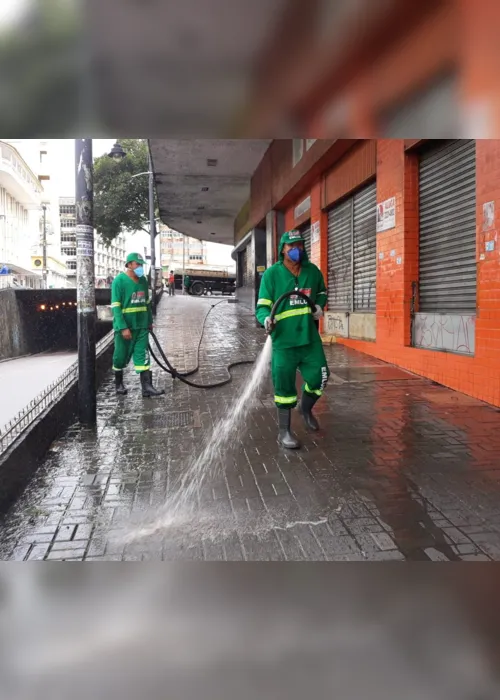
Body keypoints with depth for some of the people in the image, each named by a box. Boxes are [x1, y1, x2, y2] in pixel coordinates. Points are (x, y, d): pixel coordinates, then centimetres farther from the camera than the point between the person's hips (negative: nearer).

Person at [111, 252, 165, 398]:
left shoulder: (143, 280, 8)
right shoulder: (119, 281, -12)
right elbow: (116, 307, -15)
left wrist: (149, 321, 18)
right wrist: (123, 328, -21)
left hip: (142, 326, 5)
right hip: (125, 326, -5)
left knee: (143, 355, 0)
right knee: (121, 356, 8)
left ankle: (147, 387, -2)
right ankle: (118, 384, 28)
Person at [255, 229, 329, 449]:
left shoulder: (313, 271, 4)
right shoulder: (271, 274, -7)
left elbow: (322, 292, 22)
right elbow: (262, 305, -7)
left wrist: (319, 306, 2)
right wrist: (266, 319, -28)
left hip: (310, 337, 4)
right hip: (283, 340, -4)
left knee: (319, 376, 8)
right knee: (284, 386, 2)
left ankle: (306, 408, 40)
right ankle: (284, 431, 17)